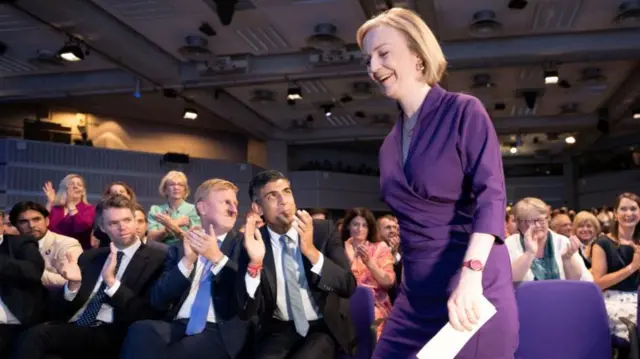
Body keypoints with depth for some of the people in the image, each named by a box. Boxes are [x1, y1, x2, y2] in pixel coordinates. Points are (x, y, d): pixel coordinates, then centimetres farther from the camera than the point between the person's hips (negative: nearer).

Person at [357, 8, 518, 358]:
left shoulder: (464, 111, -7)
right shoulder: (390, 143, 11)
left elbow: (491, 194, -17)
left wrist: (471, 274, -29)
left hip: (472, 289, -6)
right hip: (416, 295, 6)